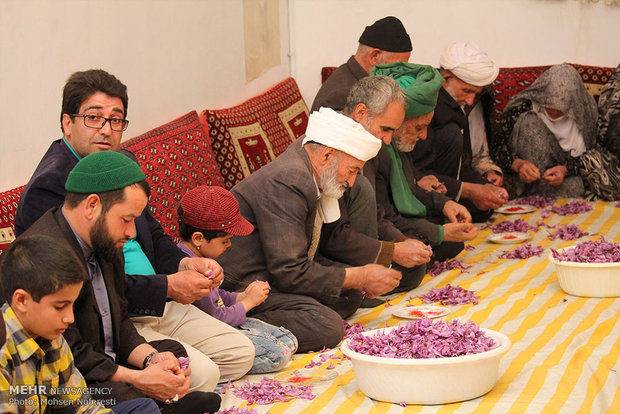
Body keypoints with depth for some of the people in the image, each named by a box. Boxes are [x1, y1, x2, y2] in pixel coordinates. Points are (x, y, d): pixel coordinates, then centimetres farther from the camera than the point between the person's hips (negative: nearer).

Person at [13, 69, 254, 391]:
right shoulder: (49, 187, -19)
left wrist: (185, 264, -2)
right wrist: (167, 286, -20)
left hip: (159, 304, 10)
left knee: (241, 354, 5)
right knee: (200, 374, -23)